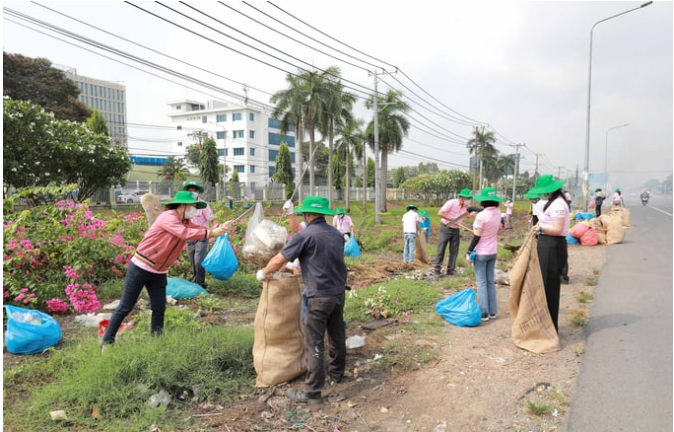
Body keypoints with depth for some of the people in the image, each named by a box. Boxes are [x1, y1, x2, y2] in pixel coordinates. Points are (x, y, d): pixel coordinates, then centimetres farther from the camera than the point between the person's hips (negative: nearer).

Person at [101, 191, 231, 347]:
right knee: (125, 308, 1)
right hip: (140, 268, -7)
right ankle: (107, 342, 14)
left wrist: (219, 228, -23)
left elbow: (199, 230, -5)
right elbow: (185, 233, -33)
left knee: (159, 308, 7)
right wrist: (211, 233, -34)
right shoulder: (168, 217, -20)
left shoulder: (187, 222, 7)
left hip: (159, 273, 8)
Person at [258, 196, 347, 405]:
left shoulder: (305, 235, -12)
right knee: (337, 335, 21)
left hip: (320, 296, -7)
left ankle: (312, 392, 6)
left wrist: (263, 273, 11)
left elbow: (278, 260, -9)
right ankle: (337, 372, 39)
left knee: (314, 343, 0)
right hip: (339, 292, 7)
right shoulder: (337, 234, 8)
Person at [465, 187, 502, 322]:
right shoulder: (498, 213, 0)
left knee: (481, 282, 0)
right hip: (492, 252, 7)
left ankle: (484, 313, 1)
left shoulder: (481, 216, -21)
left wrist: (469, 252, -12)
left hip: (481, 253, -7)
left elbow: (476, 237, -19)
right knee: (490, 281, 13)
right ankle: (492, 312, 18)